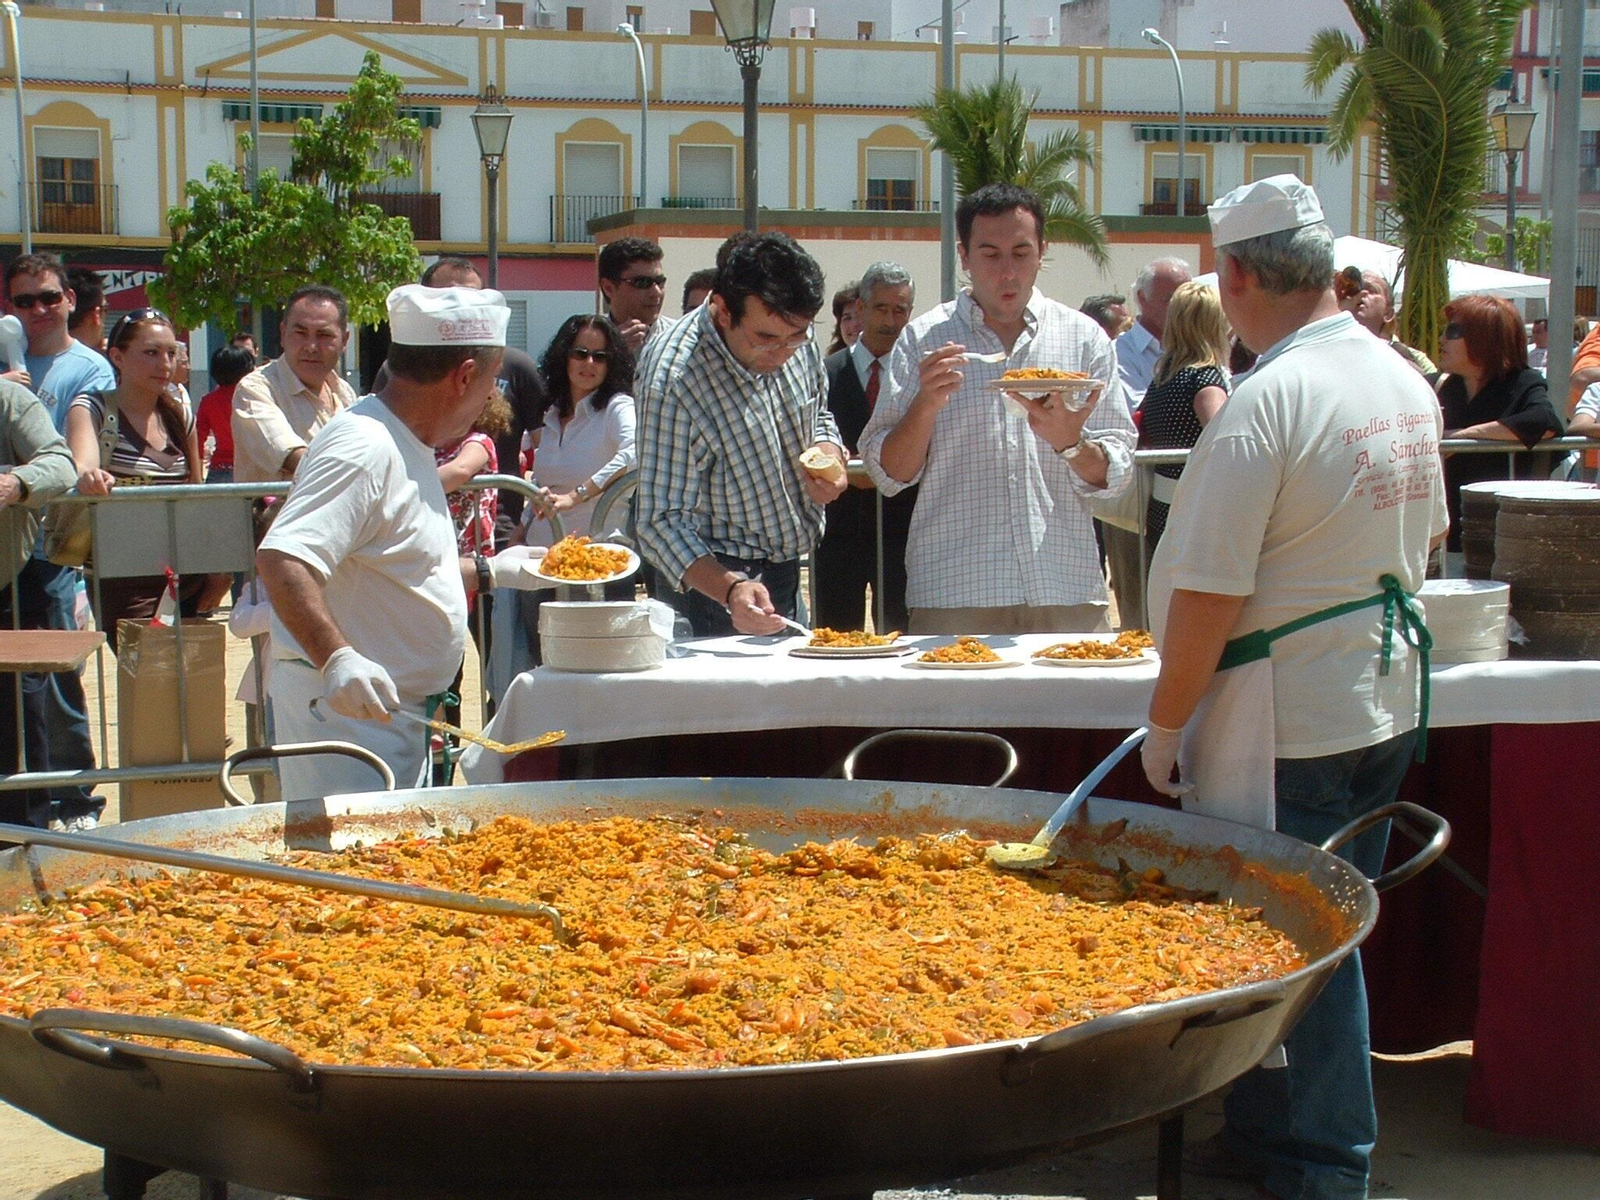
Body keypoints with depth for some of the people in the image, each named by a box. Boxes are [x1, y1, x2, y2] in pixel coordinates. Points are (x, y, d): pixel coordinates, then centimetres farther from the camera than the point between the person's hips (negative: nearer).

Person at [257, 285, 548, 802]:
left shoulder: (405, 447, 13)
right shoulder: (363, 449, -20)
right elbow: (282, 559, -32)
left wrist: (492, 571, 27)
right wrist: (336, 659, -41)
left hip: (399, 715, 11)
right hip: (345, 707, -11)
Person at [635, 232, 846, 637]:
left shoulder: (798, 342, -8)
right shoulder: (674, 381, -27)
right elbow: (662, 521, -25)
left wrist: (830, 454, -11)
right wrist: (729, 589, -41)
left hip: (789, 572, 7)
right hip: (716, 579, -6)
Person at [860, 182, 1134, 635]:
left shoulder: (1084, 338, 8)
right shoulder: (924, 339, 5)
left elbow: (1114, 476, 4)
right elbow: (888, 474, 2)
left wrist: (1068, 442, -16)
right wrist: (927, 402, -14)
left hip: (1067, 595, 1)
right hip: (951, 597, -1)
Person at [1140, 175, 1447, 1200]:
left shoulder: (1267, 404, -21)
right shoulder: (1406, 382, 5)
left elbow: (1209, 593, -20)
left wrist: (1167, 723, -9)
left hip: (1288, 727, -9)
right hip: (1386, 705, 9)